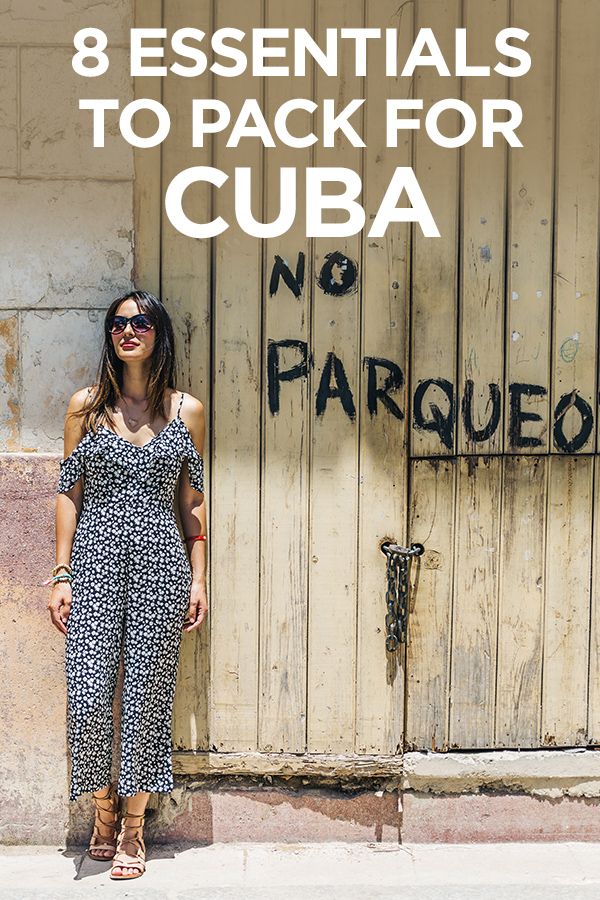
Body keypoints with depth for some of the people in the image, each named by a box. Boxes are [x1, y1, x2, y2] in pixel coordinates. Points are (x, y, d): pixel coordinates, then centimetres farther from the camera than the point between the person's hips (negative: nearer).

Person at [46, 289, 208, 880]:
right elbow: (68, 493, 5)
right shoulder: (86, 406, 5)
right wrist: (61, 574, 0)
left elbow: (193, 500, 10)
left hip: (160, 563, 0)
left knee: (146, 696, 2)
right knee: (90, 699, -8)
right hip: (96, 562, 0)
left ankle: (132, 830, 17)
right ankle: (103, 812, 18)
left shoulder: (186, 410, 7)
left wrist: (198, 578, 6)